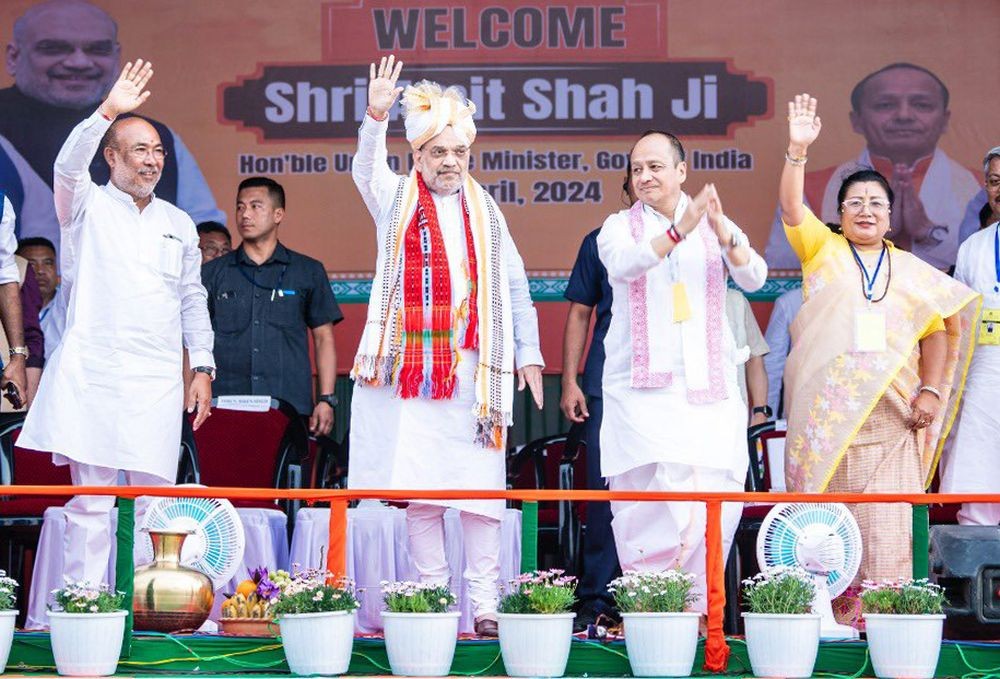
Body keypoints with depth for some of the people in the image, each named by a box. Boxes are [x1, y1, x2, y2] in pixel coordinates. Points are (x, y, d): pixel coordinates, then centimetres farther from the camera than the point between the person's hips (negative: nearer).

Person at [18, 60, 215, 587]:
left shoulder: (178, 223, 19)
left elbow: (193, 300, 20)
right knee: (91, 500, -4)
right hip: (91, 375, -3)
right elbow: (69, 166, -14)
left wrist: (203, 369, 12)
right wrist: (108, 111, -28)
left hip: (157, 380, 3)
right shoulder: (87, 206, 7)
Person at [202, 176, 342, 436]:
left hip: (290, 406, -1)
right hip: (225, 408, 1)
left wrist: (326, 400, 2)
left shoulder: (308, 272, 11)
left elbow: (323, 338, 12)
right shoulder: (213, 273, 13)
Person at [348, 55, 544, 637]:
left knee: (481, 483, -4)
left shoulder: (483, 209, 16)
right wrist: (376, 118, -30)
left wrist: (529, 353, 10)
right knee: (418, 486, -1)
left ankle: (485, 601, -2)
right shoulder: (395, 198, 10)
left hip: (472, 366, 1)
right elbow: (366, 171, -12)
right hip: (409, 364, -1)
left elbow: (515, 285, 18)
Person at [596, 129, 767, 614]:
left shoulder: (718, 227, 14)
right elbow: (623, 264, -14)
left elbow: (753, 278, -2)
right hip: (644, 386, -2)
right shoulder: (620, 226, 10)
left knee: (717, 496, -6)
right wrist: (679, 231, -30)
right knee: (656, 492, -17)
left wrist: (722, 232, -22)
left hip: (709, 385, 2)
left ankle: (696, 604, 2)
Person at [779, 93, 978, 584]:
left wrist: (931, 390, 0)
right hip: (825, 412, -1)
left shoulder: (912, 271, 14)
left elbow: (937, 330, 13)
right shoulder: (822, 250, 9)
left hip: (889, 417, 1)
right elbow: (792, 208, -6)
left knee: (887, 531, -6)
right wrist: (797, 150, -20)